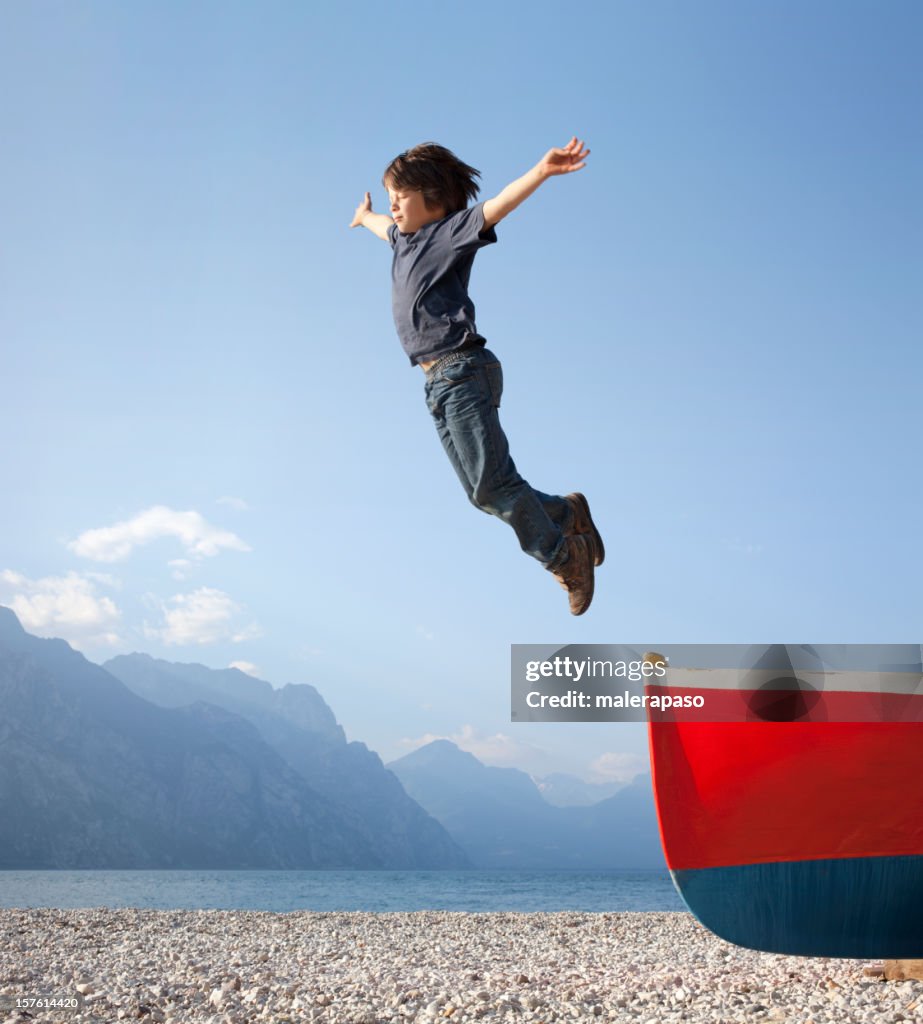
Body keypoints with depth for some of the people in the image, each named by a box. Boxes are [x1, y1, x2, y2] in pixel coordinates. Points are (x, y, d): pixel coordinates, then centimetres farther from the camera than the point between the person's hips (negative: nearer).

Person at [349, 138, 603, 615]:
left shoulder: (451, 230, -2)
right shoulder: (406, 237, 21)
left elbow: (494, 207, -20)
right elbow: (386, 226, 45)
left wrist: (542, 171, -36)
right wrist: (365, 216, 66)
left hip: (462, 371, -8)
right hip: (438, 383, 8)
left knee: (493, 482, -11)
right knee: (485, 493, 6)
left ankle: (563, 556, 3)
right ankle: (568, 514, 21)